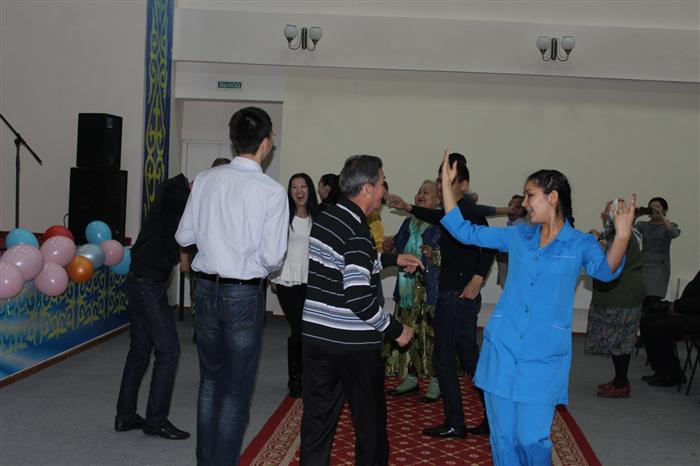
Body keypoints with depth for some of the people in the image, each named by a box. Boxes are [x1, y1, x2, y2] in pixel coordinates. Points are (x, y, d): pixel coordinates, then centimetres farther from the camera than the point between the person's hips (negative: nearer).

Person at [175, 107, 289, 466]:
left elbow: (184, 236, 5)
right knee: (237, 389, 8)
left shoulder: (205, 180, -1)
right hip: (245, 294, -5)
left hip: (206, 288, 5)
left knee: (210, 380, 20)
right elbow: (273, 256, -15)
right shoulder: (272, 191, -14)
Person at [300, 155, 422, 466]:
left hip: (315, 333, 7)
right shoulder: (357, 231, -20)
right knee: (370, 417, 12)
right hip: (351, 342, -7)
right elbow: (359, 299, -24)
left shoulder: (326, 216, 6)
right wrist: (395, 330, -12)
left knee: (318, 416, 12)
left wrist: (394, 259, 26)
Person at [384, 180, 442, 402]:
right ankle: (410, 378, 21)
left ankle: (436, 381, 5)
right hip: (408, 288, 7)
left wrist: (434, 256, -24)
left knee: (432, 334, -6)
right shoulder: (409, 223, 18)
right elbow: (397, 248, 25)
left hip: (431, 290, -7)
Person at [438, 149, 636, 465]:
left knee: (532, 439, -5)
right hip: (502, 349, 3)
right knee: (502, 437, 9)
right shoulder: (518, 236, 8)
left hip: (543, 358, -3)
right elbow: (465, 232, 11)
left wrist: (621, 237, -42)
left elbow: (605, 270, -22)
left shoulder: (580, 244, -2)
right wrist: (446, 184, 5)